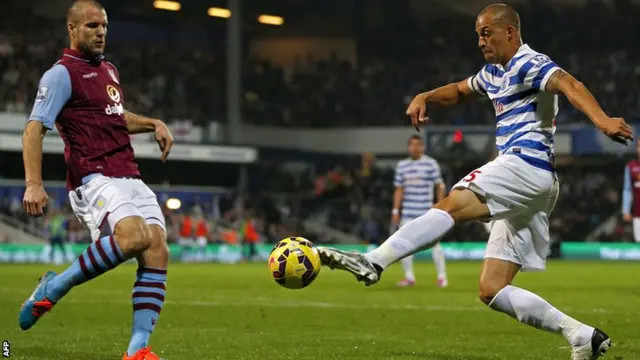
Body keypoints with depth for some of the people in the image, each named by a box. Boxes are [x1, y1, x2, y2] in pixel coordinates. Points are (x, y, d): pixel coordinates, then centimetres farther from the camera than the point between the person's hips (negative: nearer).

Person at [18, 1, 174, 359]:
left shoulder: (109, 70, 22)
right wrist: (34, 184, -21)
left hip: (131, 179, 8)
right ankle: (55, 287, -13)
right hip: (94, 179, -8)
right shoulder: (62, 74, -3)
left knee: (158, 250, -11)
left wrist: (153, 124, 23)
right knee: (135, 236, -32)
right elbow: (34, 128, -10)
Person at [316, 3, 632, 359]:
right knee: (492, 291, 2)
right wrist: (425, 98, 21)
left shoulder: (529, 65, -4)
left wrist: (601, 119, -42)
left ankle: (373, 262, -37)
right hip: (532, 186, 10)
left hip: (526, 164, -10)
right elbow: (461, 90, 42)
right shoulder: (495, 72, 25)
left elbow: (568, 84, -23)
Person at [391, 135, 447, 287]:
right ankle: (409, 277, 10)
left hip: (427, 211, -4)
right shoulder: (402, 165, 9)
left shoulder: (431, 163, -1)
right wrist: (395, 210, 6)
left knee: (434, 242, -5)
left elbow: (439, 186, 1)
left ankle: (441, 276, 3)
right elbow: (399, 189, 11)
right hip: (407, 212, 4)